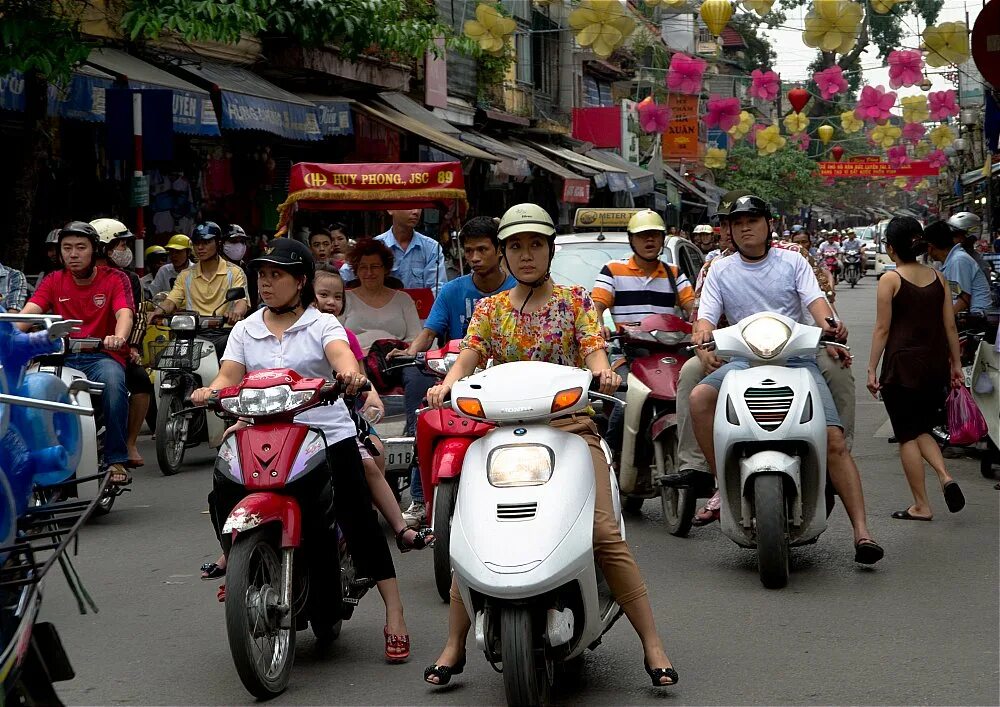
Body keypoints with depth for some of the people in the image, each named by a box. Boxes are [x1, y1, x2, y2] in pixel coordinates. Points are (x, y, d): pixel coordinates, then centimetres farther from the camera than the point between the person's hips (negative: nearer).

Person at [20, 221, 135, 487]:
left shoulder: (114, 279, 5)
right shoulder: (53, 281, 13)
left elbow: (124, 314, -14)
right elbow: (29, 311, -4)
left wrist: (118, 337, -38)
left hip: (103, 355, -2)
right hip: (63, 357, 3)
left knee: (113, 382, -37)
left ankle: (116, 461, -30)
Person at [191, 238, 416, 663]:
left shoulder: (322, 325, 4)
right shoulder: (245, 330, 15)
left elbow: (341, 355, -17)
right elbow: (230, 375, 2)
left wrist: (349, 374, -41)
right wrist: (211, 392, -22)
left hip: (328, 434, -3)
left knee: (359, 520, -12)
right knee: (223, 494, -21)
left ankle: (394, 617, -12)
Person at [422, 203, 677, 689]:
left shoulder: (575, 301, 11)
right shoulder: (490, 309, 15)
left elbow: (594, 350, -2)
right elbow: (468, 357, 2)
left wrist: (602, 373, -26)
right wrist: (445, 386, -19)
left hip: (570, 426, -2)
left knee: (605, 534, -16)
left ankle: (652, 647, -12)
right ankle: (454, 647, 1)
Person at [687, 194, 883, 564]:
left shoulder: (793, 262, 11)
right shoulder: (721, 270, 14)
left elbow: (815, 299, -2)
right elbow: (706, 317, 5)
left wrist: (828, 323, -26)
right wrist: (703, 343, -19)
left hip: (798, 360, -1)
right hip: (743, 362, 1)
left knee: (834, 441, -18)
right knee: (699, 397, -30)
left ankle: (862, 533, -19)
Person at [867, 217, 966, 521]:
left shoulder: (890, 280, -9)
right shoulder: (937, 277, 5)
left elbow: (882, 329, -10)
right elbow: (950, 326, 7)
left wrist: (871, 369, -5)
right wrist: (956, 364, 14)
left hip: (902, 364, -5)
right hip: (935, 363, 5)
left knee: (907, 436, 4)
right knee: (922, 429, 20)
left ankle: (921, 506, 6)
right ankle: (945, 476, -4)